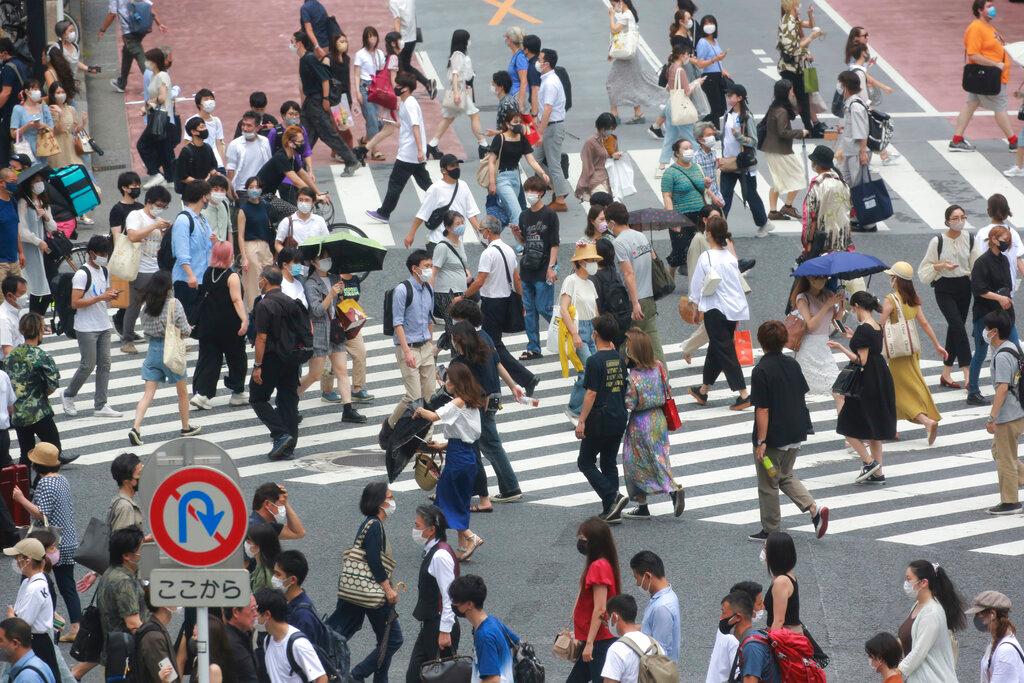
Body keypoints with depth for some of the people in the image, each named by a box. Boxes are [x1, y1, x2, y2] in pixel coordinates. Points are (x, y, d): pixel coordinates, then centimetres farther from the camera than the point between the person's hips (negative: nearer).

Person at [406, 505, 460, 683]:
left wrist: (445, 631, -21)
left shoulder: (440, 556, -20)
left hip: (440, 626, -10)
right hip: (430, 626, 10)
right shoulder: (431, 552, 11)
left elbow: (449, 596, -22)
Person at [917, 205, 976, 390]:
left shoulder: (969, 239, 1)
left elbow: (975, 265, 9)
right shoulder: (938, 241, -10)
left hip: (964, 287, 5)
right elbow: (925, 269, -4)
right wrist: (941, 265, -20)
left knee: (954, 329, 9)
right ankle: (967, 373, -19)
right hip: (944, 289, -5)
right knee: (958, 326, -17)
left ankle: (946, 374, 20)